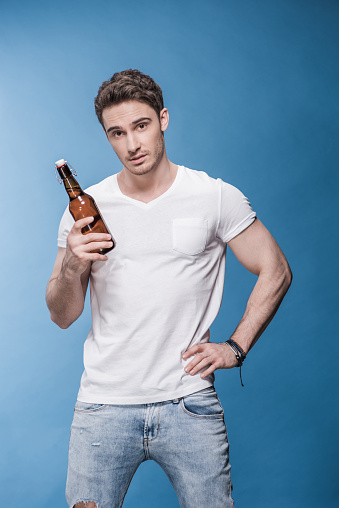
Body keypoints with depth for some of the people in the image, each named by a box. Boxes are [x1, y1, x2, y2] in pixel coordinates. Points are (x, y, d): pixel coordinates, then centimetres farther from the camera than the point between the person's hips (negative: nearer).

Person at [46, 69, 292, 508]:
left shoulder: (217, 197, -2)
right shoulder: (86, 208, 2)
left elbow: (275, 272, 6)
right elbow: (62, 317, 4)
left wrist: (235, 347, -1)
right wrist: (71, 267, -15)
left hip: (190, 404, -1)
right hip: (104, 406, 1)